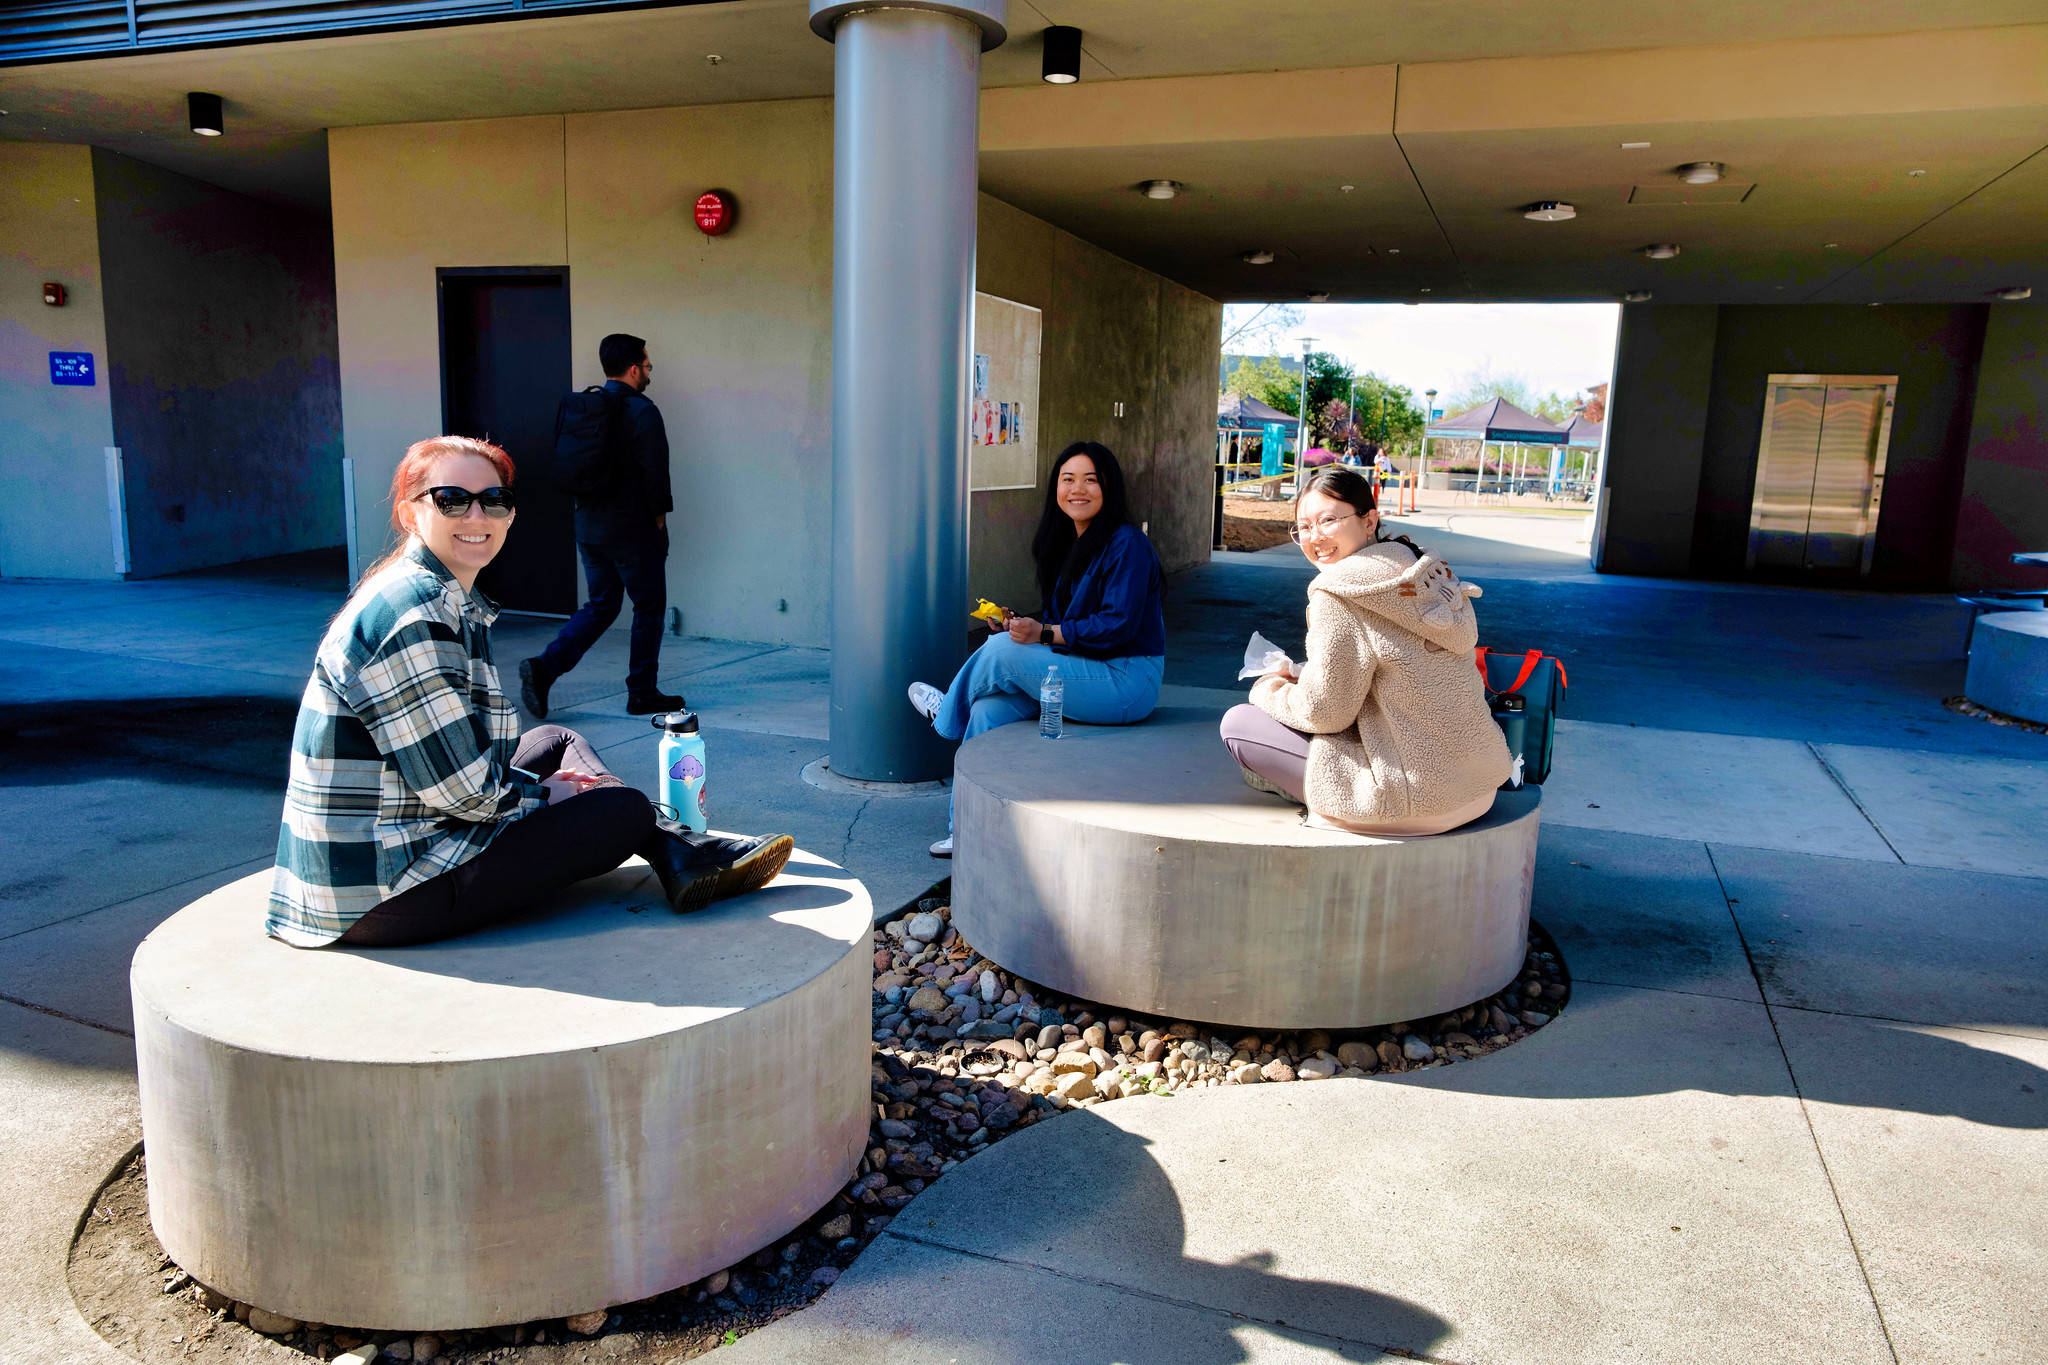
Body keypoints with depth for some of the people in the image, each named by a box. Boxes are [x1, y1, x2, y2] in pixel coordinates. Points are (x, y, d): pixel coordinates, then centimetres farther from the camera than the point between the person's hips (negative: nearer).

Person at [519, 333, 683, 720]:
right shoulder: (642, 411, -14)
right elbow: (655, 471, -17)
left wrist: (592, 507, 17)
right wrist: (659, 516, -3)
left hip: (589, 527, 7)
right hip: (634, 530, -7)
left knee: (600, 605, 15)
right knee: (648, 608, 7)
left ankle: (544, 666, -1)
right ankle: (642, 692, 14)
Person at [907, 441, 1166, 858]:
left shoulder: (1126, 545, -13)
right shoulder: (1067, 543, 13)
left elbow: (1117, 626, -20)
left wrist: (1043, 633, -24)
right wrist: (1020, 624, -3)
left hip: (1125, 685, -8)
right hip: (1086, 675, 8)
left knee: (1002, 650, -20)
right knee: (990, 706, -13)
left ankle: (948, 713, 12)